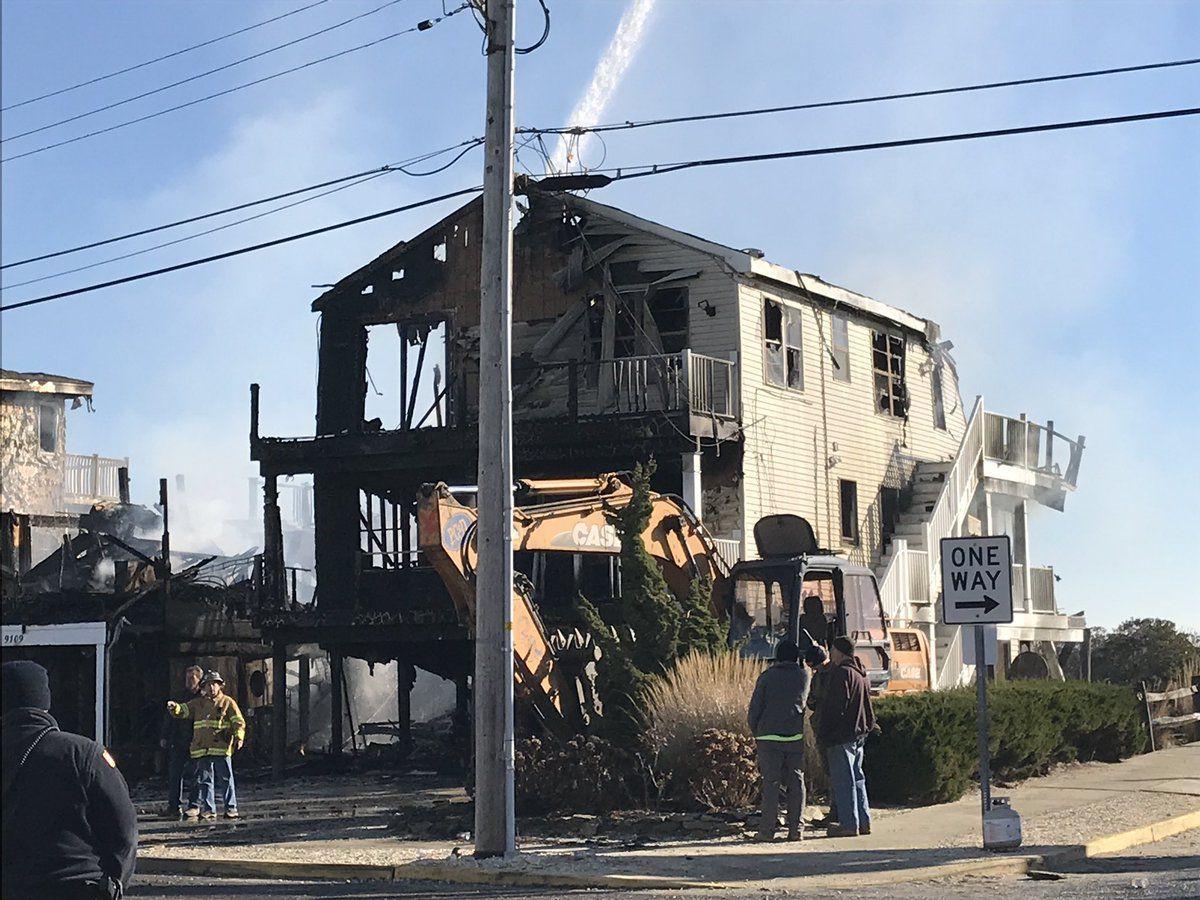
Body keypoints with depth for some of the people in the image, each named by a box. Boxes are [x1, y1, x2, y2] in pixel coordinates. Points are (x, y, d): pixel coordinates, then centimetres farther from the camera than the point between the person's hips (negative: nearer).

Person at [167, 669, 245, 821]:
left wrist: (239, 737, -16)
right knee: (204, 781, 7)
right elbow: (184, 710, 10)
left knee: (226, 779, -2)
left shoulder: (228, 702, 4)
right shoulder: (198, 703, 16)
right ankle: (208, 810, 13)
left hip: (222, 748, -4)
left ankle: (231, 808, 4)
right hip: (202, 749, 4)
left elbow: (238, 722, -1)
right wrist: (174, 707, -12)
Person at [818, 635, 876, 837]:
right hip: (860, 733, 9)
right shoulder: (861, 673, 15)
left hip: (841, 735, -9)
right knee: (857, 778, 15)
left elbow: (835, 707, -19)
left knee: (843, 779, -5)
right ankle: (863, 822, 17)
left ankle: (849, 824, -4)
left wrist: (825, 734, -16)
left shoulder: (841, 673, -15)